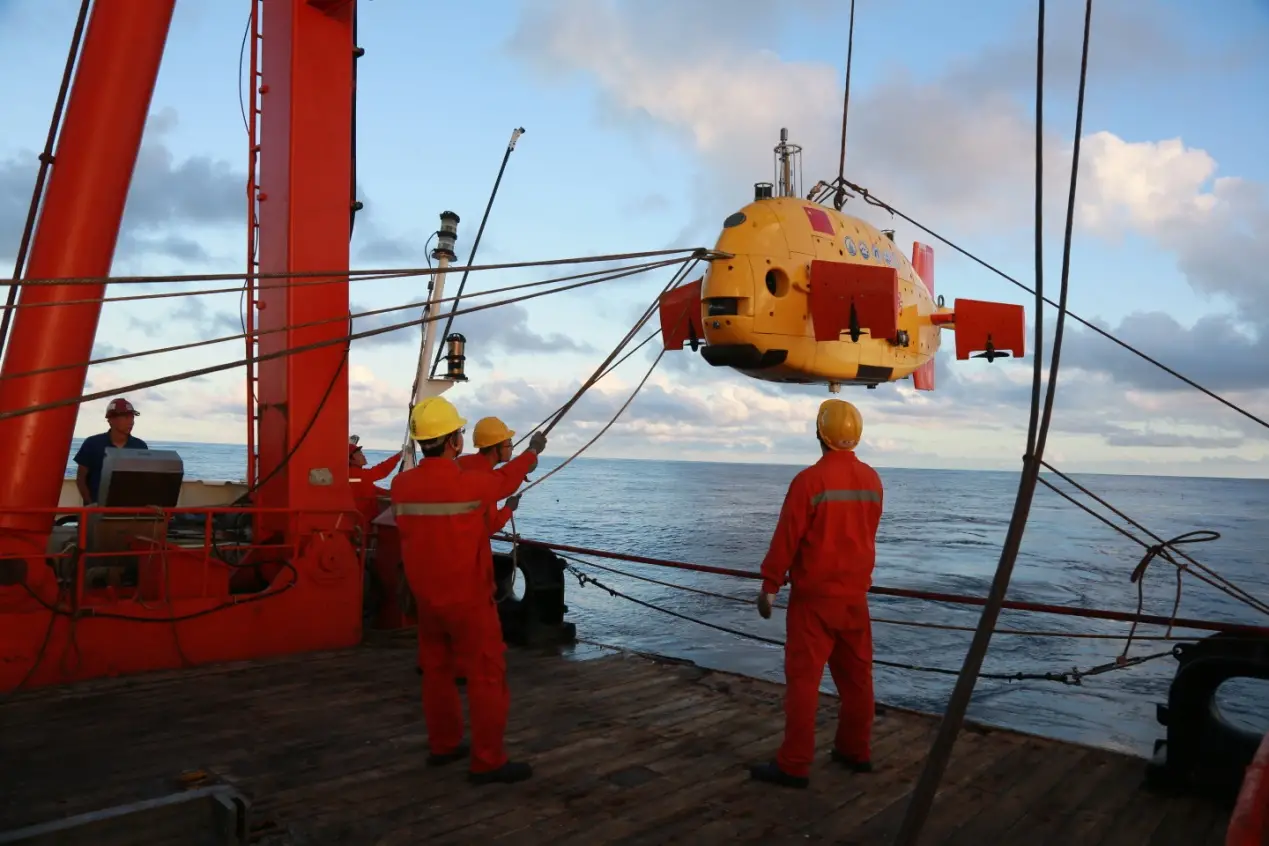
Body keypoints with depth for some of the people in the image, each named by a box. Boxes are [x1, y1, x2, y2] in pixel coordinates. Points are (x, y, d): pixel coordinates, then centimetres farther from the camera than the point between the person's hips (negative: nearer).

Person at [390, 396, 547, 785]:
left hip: (426, 599, 6)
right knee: (487, 676, 3)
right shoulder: (473, 484, -20)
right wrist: (532, 452, 21)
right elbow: (506, 481, 1)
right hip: (469, 600, -6)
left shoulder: (401, 485, -5)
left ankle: (443, 744, 32)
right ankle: (488, 761, 8)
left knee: (437, 670, 18)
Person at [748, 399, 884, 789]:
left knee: (803, 679, -2)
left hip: (814, 596, -6)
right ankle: (856, 751, 27)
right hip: (856, 594, 6)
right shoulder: (872, 480, 4)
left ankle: (794, 765, 3)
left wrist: (769, 585, -6)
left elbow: (786, 538, -15)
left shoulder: (810, 479, -17)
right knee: (856, 676, 15)